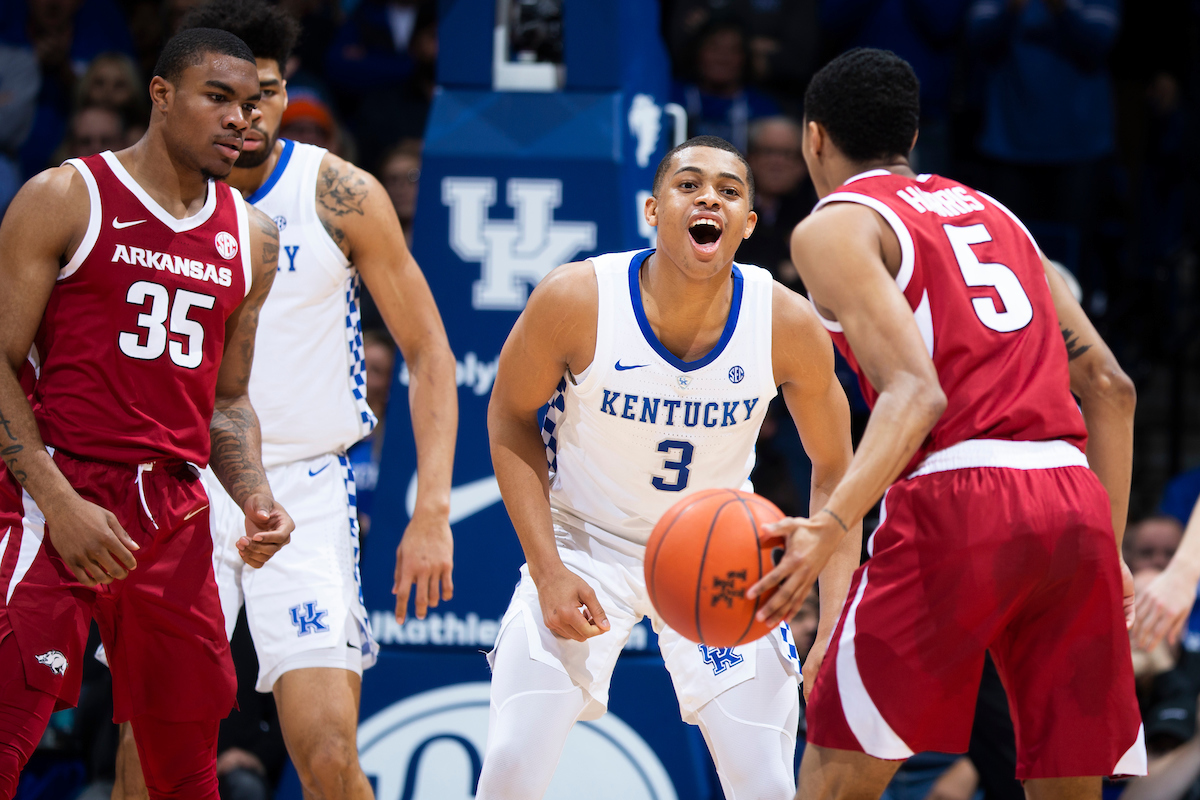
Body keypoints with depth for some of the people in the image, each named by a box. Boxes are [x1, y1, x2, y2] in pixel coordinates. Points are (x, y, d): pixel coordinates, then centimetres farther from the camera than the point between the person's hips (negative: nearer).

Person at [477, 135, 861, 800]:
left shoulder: (789, 325, -20)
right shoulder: (575, 299, -24)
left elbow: (833, 470, -5)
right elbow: (510, 420, -7)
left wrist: (836, 619, -17)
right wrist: (547, 570, -15)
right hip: (586, 541, -1)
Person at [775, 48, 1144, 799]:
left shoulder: (836, 226, 6)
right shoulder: (995, 215, 26)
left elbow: (916, 394, -11)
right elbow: (1109, 387, 21)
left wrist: (829, 526, -22)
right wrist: (1110, 549, 26)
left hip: (957, 498, -6)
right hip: (1076, 505, 6)